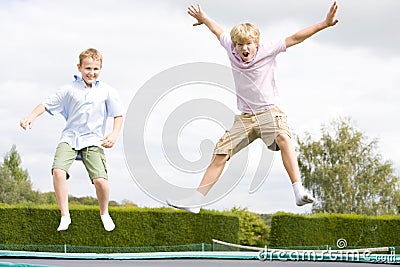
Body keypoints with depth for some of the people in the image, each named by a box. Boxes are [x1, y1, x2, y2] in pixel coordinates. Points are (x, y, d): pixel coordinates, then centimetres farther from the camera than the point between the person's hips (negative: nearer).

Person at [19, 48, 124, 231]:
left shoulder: (107, 91, 6)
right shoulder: (69, 89, 6)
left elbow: (118, 114, 10)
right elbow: (47, 104, 7)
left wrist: (114, 134, -7)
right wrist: (31, 117, -9)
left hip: (93, 140, -1)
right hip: (70, 138, 1)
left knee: (100, 180, -19)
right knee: (58, 170, -25)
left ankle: (104, 213, 13)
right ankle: (65, 216, -11)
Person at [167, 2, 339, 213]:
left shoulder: (267, 50, -7)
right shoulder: (231, 50, 1)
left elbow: (295, 38, -9)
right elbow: (217, 30, 21)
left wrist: (324, 24, -14)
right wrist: (203, 19, 38)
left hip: (269, 111, -4)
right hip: (245, 117, 4)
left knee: (282, 137, -35)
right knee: (220, 154, -3)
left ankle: (299, 192, -46)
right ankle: (195, 201, 2)